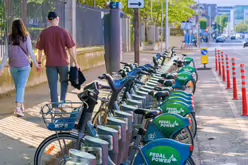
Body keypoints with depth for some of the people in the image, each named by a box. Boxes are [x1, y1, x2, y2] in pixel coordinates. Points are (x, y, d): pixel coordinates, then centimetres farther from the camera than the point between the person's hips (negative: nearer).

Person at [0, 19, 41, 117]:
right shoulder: (26, 37, -5)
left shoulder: (10, 38, 0)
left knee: (18, 86, 17)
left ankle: (22, 106, 30)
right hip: (24, 65, -3)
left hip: (13, 66, 3)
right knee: (21, 86, -6)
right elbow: (30, 52, -5)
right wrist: (36, 64, 5)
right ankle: (18, 107, -22)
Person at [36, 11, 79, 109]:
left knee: (53, 86, 6)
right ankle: (62, 101, 11)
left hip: (50, 63, 0)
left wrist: (39, 62, 16)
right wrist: (76, 63, 1)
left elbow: (40, 49, 3)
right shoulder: (64, 32, -6)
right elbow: (71, 49, -5)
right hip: (63, 63, 0)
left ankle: (55, 106, 7)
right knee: (64, 82, 21)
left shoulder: (44, 33, -2)